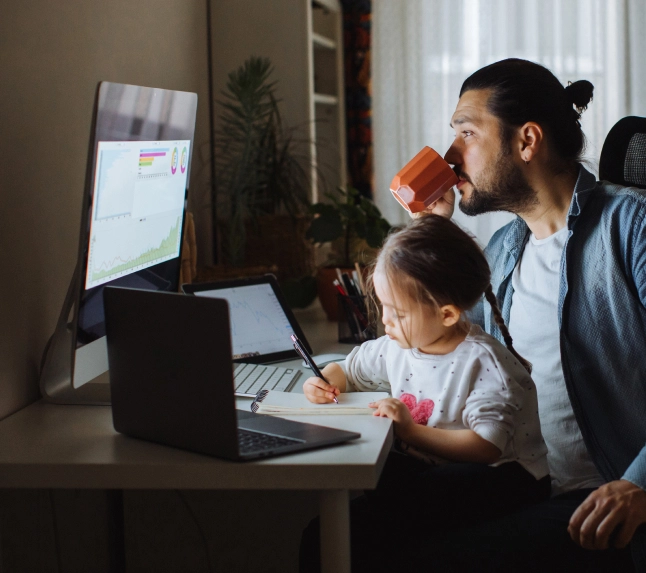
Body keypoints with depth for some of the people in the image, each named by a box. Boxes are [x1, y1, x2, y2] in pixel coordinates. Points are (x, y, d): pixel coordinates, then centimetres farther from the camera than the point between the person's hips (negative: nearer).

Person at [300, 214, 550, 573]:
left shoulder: (481, 362, -17)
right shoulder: (396, 348, 4)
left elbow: (487, 446, -25)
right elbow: (349, 369, 23)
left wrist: (412, 431, -27)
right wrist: (324, 382, 0)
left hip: (501, 474, -7)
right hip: (427, 464, 7)